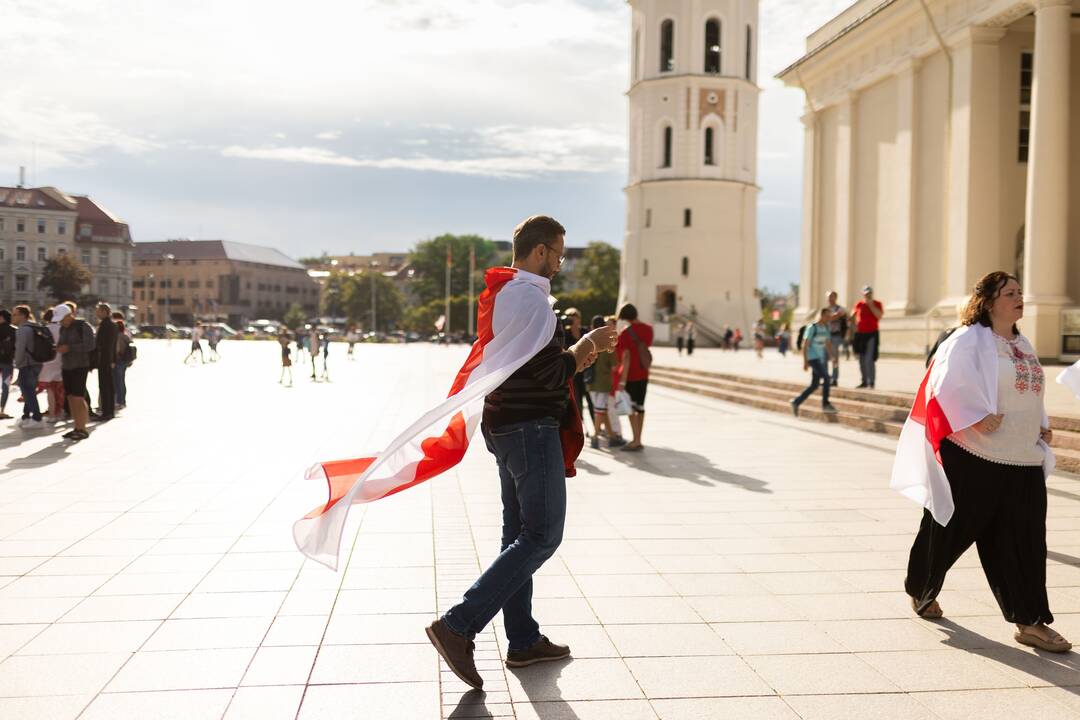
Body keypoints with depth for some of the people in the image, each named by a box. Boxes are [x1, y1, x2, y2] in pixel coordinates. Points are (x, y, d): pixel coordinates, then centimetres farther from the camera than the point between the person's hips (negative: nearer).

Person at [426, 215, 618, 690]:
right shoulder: (532, 298, -16)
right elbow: (551, 374, -19)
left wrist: (575, 360, 18)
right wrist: (588, 344, -5)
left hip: (505, 427, 10)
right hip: (532, 428, -10)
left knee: (520, 534, 12)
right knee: (542, 536, -6)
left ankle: (523, 641, 19)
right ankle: (459, 625, -9)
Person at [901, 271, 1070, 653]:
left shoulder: (1023, 345, 16)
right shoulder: (968, 341, -9)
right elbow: (948, 382, -20)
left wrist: (1042, 425, 11)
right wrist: (977, 418, -26)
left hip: (1024, 460, 7)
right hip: (975, 460, -7)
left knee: (1023, 540, 3)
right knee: (950, 531, 7)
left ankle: (1029, 622, 8)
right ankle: (921, 592, 30)